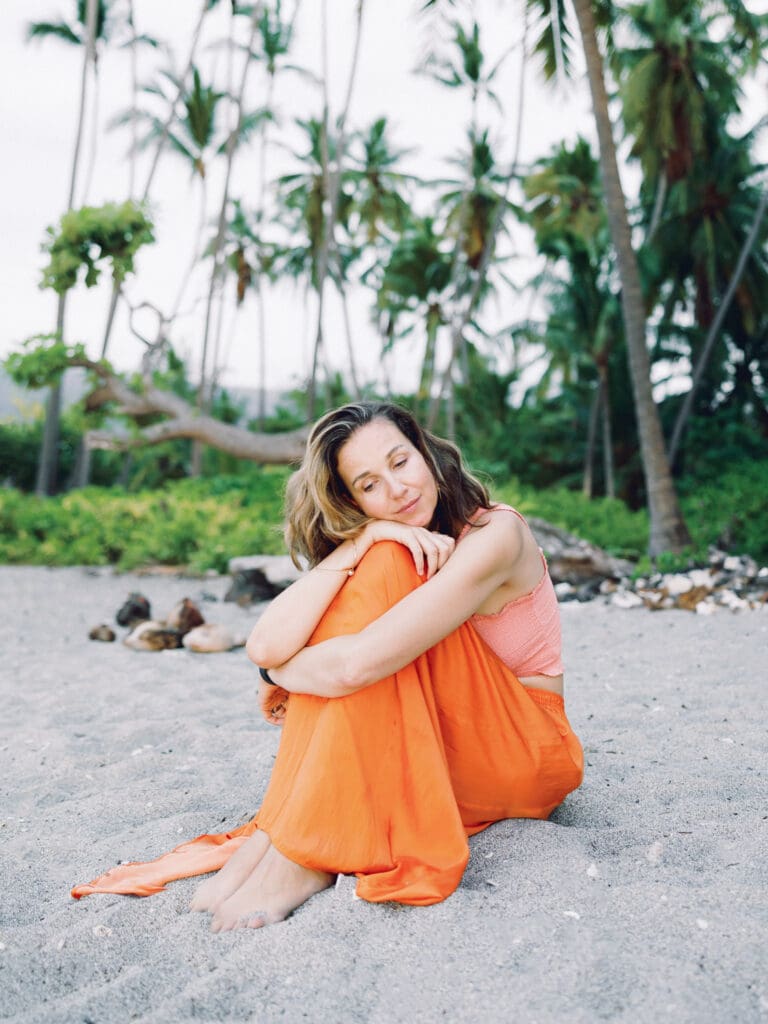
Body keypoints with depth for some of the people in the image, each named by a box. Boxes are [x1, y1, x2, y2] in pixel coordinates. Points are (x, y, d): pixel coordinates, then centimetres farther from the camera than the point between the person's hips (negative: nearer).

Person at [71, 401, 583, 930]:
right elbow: (266, 646, -20)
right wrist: (357, 543, -27)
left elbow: (355, 665, -33)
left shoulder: (495, 534, -21)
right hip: (432, 758, 5)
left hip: (522, 756, -5)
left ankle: (305, 854, -26)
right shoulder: (371, 546, -2)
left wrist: (280, 674, -12)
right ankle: (273, 831, -20)